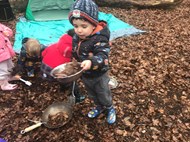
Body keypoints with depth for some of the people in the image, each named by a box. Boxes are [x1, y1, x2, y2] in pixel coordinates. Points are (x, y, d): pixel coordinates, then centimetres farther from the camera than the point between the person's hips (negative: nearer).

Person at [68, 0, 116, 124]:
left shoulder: (99, 39, -32)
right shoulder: (76, 37, -8)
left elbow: (102, 56, -43)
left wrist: (91, 62, -63)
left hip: (99, 76, -6)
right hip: (85, 75, 7)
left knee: (104, 95, 18)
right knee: (92, 94, 28)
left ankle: (110, 109, 48)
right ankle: (99, 107, 56)